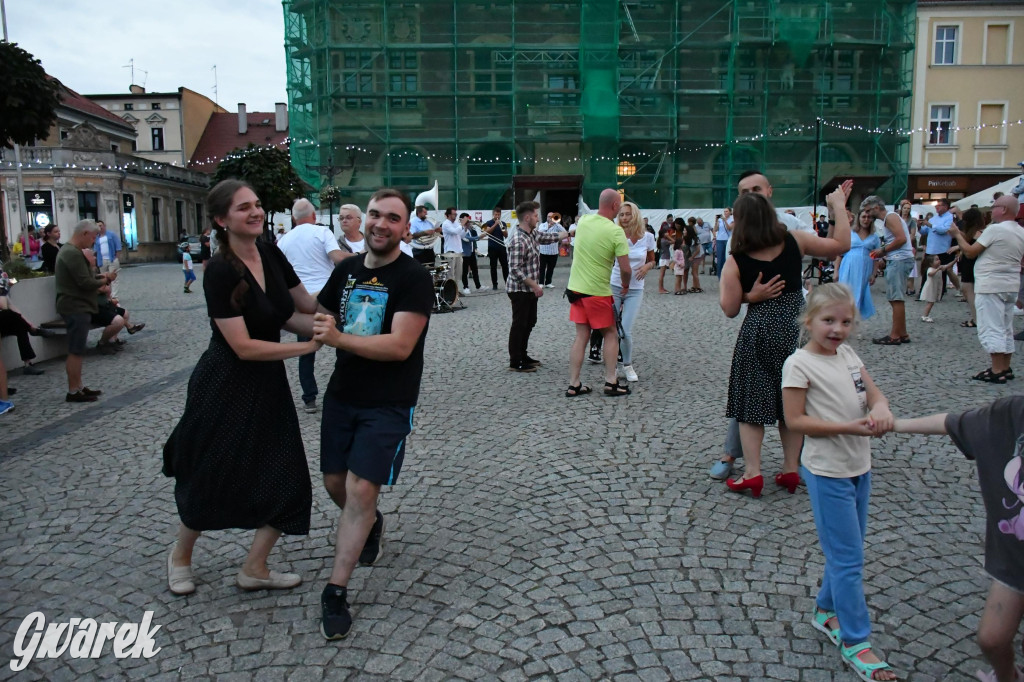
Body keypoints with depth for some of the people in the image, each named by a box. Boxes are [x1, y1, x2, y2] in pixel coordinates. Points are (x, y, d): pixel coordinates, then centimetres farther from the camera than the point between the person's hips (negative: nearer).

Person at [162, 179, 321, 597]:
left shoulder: (270, 253, -1)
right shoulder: (220, 271, -20)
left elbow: (304, 306, 10)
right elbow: (243, 346, -23)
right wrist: (307, 346, -20)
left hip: (267, 385, 6)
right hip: (225, 387, -6)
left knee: (286, 481, 4)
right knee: (211, 482, 12)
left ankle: (254, 569, 23)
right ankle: (180, 557, 41)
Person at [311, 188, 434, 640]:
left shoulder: (414, 279, -14)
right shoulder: (346, 270, 5)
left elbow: (400, 345, -23)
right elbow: (320, 318, 18)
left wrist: (339, 337, -29)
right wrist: (319, 328, -4)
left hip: (388, 404, -6)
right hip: (342, 395, 6)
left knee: (361, 490, -10)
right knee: (335, 482, 14)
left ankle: (335, 593, 2)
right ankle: (370, 524, 46)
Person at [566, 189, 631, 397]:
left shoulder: (583, 221, 2)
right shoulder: (616, 231, -15)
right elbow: (625, 268, -14)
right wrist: (625, 285, 7)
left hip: (576, 288, 5)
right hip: (598, 292, -5)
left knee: (581, 336, 10)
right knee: (611, 335, 12)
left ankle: (573, 385, 9)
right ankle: (611, 382, 9)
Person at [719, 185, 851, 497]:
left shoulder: (736, 262, -11)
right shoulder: (795, 241, -5)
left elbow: (730, 309, -9)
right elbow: (841, 245, 8)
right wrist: (839, 207, 16)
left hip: (758, 332, -3)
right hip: (796, 328, 3)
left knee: (751, 401, 7)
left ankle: (752, 472, 4)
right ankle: (791, 469, 20)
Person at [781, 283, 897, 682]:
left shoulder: (848, 354, 6)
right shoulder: (799, 364, -16)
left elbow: (875, 395, 7)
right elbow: (794, 421, -18)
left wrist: (881, 410, -17)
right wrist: (847, 427, -23)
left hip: (859, 466, 8)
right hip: (827, 473, -8)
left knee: (847, 551, 19)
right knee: (848, 558, -1)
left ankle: (826, 611, 37)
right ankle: (854, 642, 12)